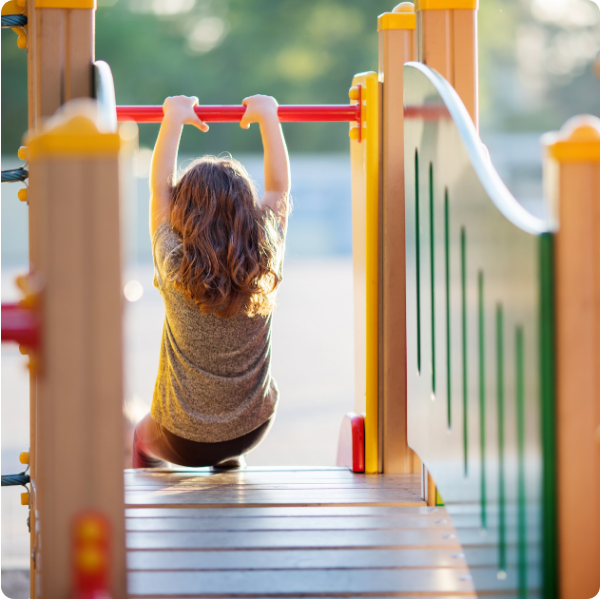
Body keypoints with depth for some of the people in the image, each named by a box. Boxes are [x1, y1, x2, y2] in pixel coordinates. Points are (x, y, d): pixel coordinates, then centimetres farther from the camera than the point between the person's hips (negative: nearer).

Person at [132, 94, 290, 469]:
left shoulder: (174, 268, -25)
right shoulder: (266, 266, -20)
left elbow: (160, 188, -11)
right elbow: (279, 188, -5)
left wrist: (174, 121, -2)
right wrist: (268, 117, 3)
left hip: (183, 441, -2)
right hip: (252, 431, 2)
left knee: (144, 437, 33)